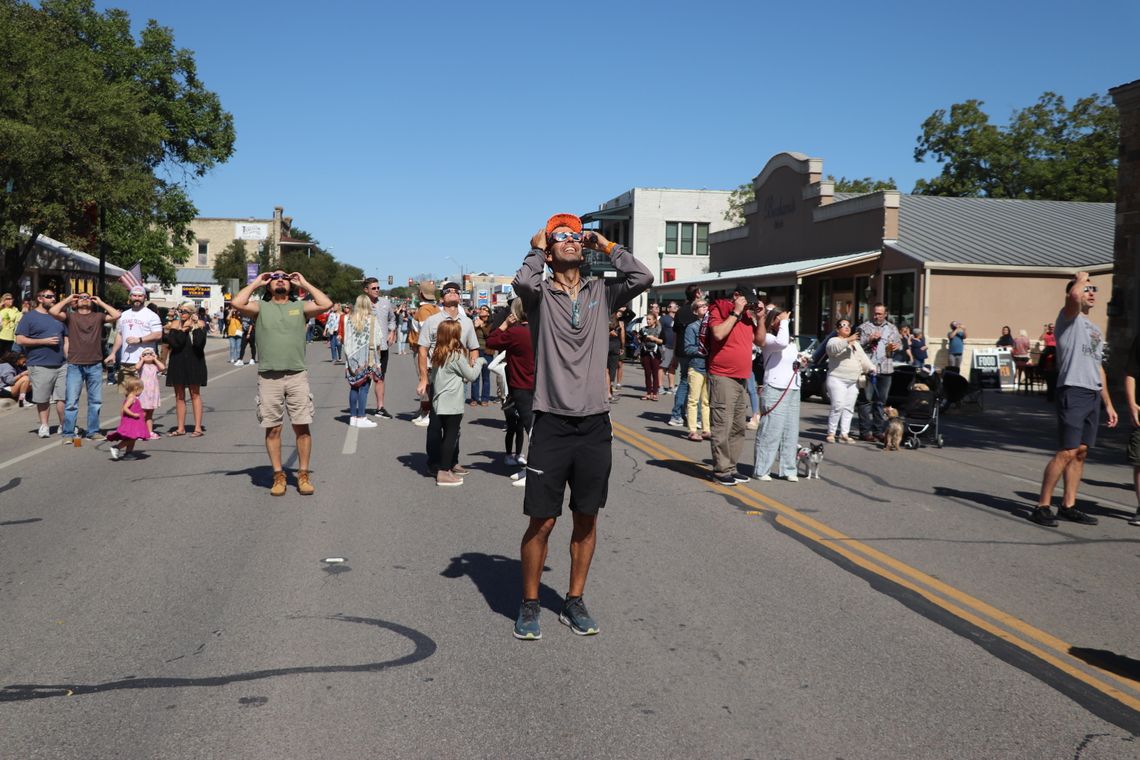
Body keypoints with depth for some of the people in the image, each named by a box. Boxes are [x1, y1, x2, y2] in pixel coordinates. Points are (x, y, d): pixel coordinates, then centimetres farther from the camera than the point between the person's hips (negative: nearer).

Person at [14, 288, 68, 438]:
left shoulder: (58, 317, 19)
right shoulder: (29, 317, 2)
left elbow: (65, 340, 22)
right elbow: (20, 340, -6)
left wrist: (69, 359, 10)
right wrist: (44, 341, -11)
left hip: (61, 365, 4)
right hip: (40, 366, -4)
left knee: (63, 397, -1)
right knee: (42, 399, 2)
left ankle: (64, 425, 7)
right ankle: (44, 425, 14)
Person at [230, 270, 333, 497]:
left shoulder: (300, 307, 10)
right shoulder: (260, 307, 10)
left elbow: (326, 304, -5)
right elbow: (237, 303, -9)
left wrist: (304, 283, 5)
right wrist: (256, 283, 4)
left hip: (297, 376, 0)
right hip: (268, 378, 0)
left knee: (302, 427, -1)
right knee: (273, 429, 3)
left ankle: (303, 474, 9)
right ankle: (278, 476, 12)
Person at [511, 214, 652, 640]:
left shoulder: (601, 293, 9)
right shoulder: (540, 294, 0)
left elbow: (643, 278, -7)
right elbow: (523, 283, -24)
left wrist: (607, 246, 4)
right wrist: (537, 250, -5)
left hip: (595, 424, 4)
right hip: (552, 423, -3)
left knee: (586, 519, 12)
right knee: (542, 521, 1)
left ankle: (574, 602, 26)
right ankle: (529, 605, 18)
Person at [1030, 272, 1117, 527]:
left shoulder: (1095, 330, 25)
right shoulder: (1070, 319, -1)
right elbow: (1073, 296, -25)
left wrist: (1108, 403, 22)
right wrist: (1081, 278, -3)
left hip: (1093, 395, 8)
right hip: (1073, 391, -8)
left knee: (1081, 452, 7)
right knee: (1067, 451, -12)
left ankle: (1068, 506, 12)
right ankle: (1042, 506, -7)